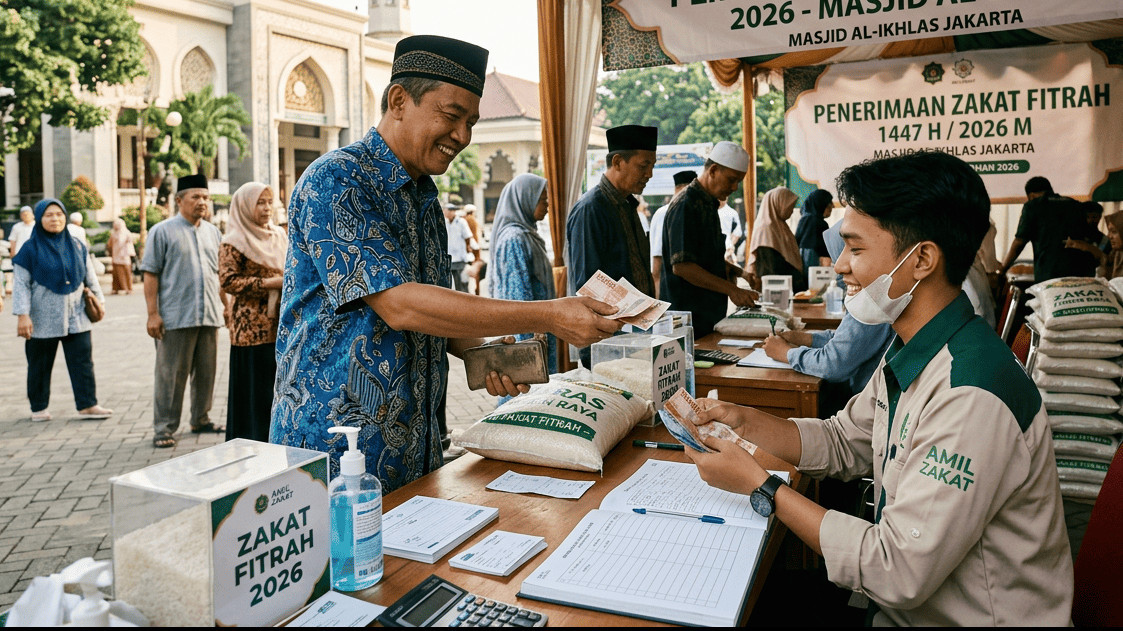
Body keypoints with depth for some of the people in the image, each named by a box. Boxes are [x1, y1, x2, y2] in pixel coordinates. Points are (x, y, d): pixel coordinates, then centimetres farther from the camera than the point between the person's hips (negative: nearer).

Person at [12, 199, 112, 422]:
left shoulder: (77, 246, 7)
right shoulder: (30, 248, -3)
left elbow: (90, 278, 14)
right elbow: (21, 284, -5)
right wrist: (22, 315, -11)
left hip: (76, 317, 3)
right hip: (43, 320, -3)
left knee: (83, 361, 0)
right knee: (40, 365, 8)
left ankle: (87, 405, 5)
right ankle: (38, 408, 20)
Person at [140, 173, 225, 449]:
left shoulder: (213, 232, 15)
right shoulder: (163, 231, -1)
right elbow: (150, 274, -5)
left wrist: (225, 305, 14)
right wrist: (153, 313, -11)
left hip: (210, 316, 5)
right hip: (176, 318, -5)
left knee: (206, 372, 12)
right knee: (171, 375, -1)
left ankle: (201, 419, 26)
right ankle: (164, 428, 8)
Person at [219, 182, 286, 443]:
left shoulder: (279, 236, 15)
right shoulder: (234, 242, -6)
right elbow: (228, 281, -13)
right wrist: (268, 283, -18)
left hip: (281, 325, 6)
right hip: (253, 327, -6)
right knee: (254, 388, -1)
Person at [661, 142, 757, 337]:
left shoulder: (709, 204, 16)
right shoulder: (686, 205, -15)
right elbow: (681, 265, -23)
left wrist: (739, 272, 9)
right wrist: (731, 290, -22)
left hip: (710, 312, 9)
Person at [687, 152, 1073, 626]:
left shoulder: (971, 398, -31)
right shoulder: (909, 355, 0)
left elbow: (899, 573, -28)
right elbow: (843, 443, 12)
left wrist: (758, 484, -22)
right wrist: (743, 421, -3)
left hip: (964, 618, -7)